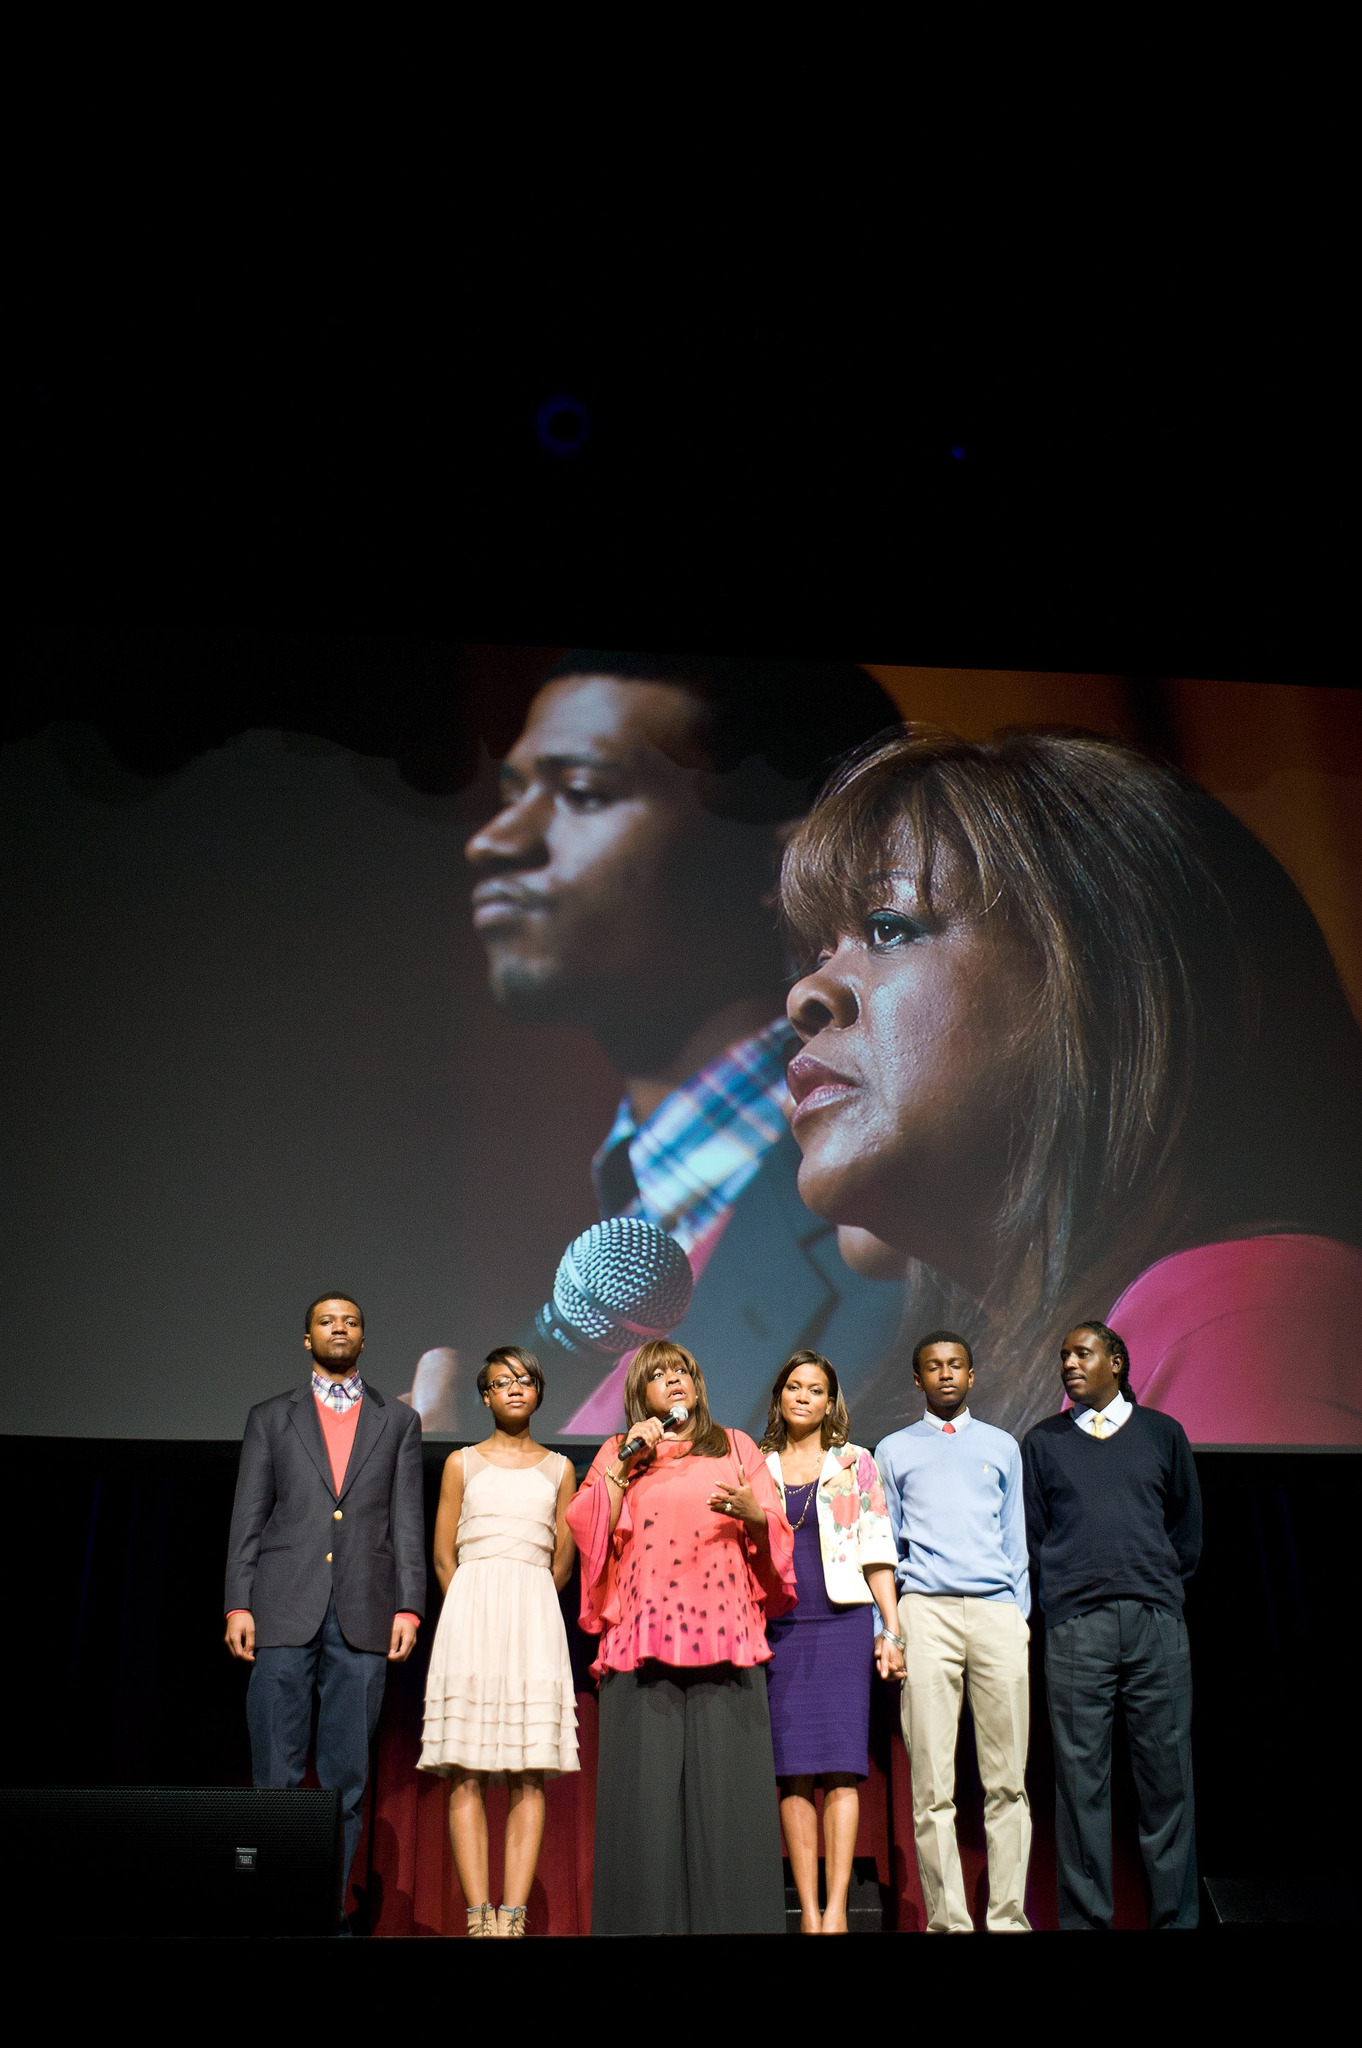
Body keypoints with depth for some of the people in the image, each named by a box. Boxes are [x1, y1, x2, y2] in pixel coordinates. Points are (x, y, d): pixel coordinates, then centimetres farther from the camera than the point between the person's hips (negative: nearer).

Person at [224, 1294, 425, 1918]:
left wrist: (409, 1608, -1)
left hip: (363, 1615, 1)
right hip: (285, 1610, -1)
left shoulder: (398, 1422, 14)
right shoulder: (270, 1418, 14)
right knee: (276, 1773, -1)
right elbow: (247, 1519, 8)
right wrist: (238, 1605, -2)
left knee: (347, 1774, 3)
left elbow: (408, 1522, 9)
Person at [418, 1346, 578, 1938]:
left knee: (529, 1774, -6)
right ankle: (479, 1916, -8)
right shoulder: (462, 1463, 11)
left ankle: (514, 1916, -7)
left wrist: (525, 1608, 10)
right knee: (466, 1773, -8)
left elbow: (563, 1560, 13)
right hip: (471, 1607, -1)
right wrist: (475, 1612, 8)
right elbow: (443, 1557, 10)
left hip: (535, 1614, 1)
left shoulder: (558, 1468, 13)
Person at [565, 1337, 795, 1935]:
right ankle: (645, 1917, 1)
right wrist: (625, 1462, 0)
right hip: (644, 1638, 0)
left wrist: (754, 1514, -10)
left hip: (724, 1635, 0)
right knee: (647, 1786, -5)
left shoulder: (736, 1447, 19)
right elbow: (586, 1528, 5)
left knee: (724, 1781, -5)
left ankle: (730, 1918, -1)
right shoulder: (617, 1453, 19)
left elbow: (777, 1535, 11)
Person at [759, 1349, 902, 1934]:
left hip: (843, 1623, -1)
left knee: (840, 1765, -8)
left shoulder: (855, 1464, 10)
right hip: (778, 1629, 1)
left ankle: (836, 1909, -7)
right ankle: (808, 1910, 1)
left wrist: (891, 1631, 0)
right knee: (793, 1771, -2)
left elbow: (877, 1551, 7)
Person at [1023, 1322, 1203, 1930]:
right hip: (1075, 1626, 0)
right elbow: (1031, 1536, 14)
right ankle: (1085, 1915, 3)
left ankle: (1175, 1914, 7)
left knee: (1167, 1772, -1)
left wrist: (1156, 1584, 12)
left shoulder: (1163, 1433, 14)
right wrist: (1061, 1594, 6)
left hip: (1157, 1624, 1)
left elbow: (1188, 1528, 18)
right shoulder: (1042, 1441, 13)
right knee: (1081, 1777, -2)